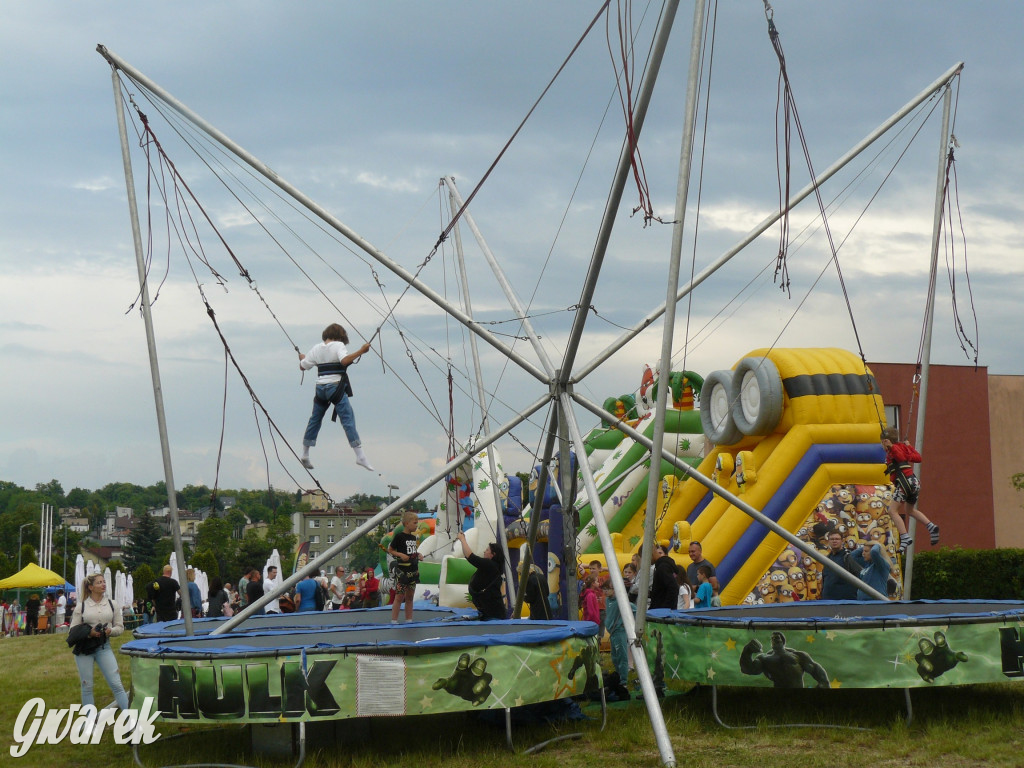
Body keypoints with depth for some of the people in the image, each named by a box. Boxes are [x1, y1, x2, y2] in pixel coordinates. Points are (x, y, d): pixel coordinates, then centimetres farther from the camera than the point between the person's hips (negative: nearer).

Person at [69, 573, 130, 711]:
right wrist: (89, 633, -16)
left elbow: (120, 627, 11)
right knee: (87, 686, 6)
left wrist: (110, 631, -11)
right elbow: (73, 631, 2)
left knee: (116, 683, -5)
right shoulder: (81, 607, 1)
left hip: (104, 648, 1)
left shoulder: (112, 605, 6)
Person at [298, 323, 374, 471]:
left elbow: (303, 366, 18)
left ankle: (305, 454, 23)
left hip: (320, 388, 5)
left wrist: (302, 357, 38)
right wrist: (360, 351, -17)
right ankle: (360, 456, -14)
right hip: (336, 387, -5)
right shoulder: (338, 345, -4)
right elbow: (345, 360, -23)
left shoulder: (317, 349, 10)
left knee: (315, 420, 18)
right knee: (348, 419, -8)